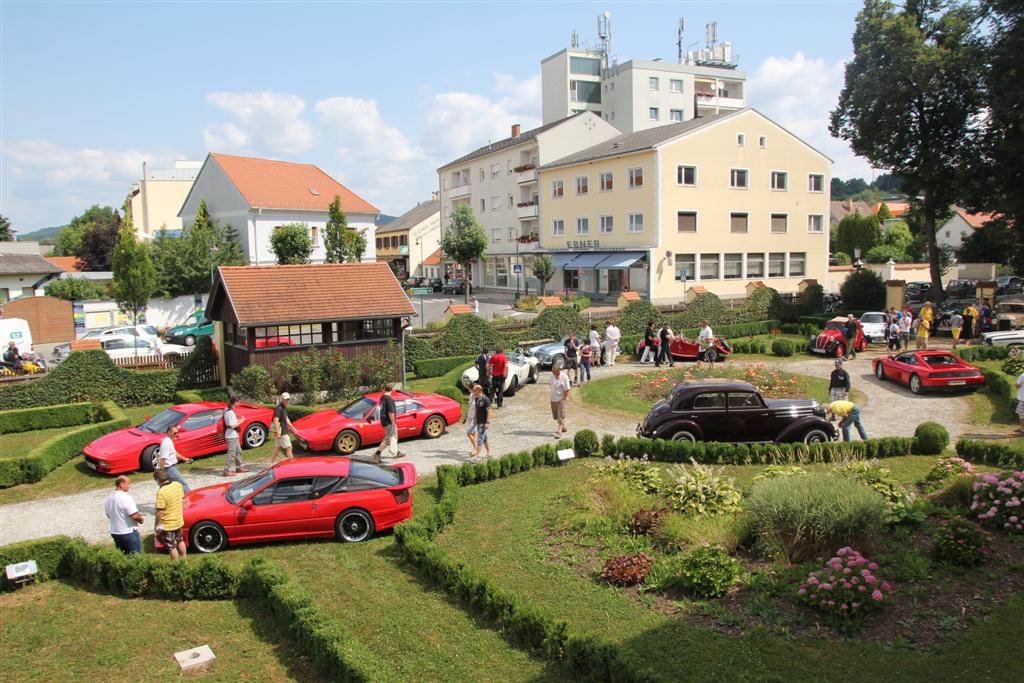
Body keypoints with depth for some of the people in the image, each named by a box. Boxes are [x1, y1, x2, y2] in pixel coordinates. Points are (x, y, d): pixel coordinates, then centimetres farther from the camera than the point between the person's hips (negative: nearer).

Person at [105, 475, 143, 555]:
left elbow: (109, 515, 17)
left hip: (114, 532, 8)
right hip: (128, 532, -8)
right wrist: (140, 519, -6)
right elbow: (134, 516, -25)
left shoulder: (109, 499, 5)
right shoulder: (126, 498, -21)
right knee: (135, 557, 2)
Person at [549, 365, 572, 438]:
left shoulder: (564, 377, -16)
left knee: (560, 417, -5)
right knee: (555, 416, 16)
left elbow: (567, 390, -14)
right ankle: (563, 428, 32)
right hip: (553, 400, 7)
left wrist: (564, 399, -14)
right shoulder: (552, 376, 3)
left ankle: (559, 431, -4)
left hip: (560, 400, -7)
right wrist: (550, 396, 10)